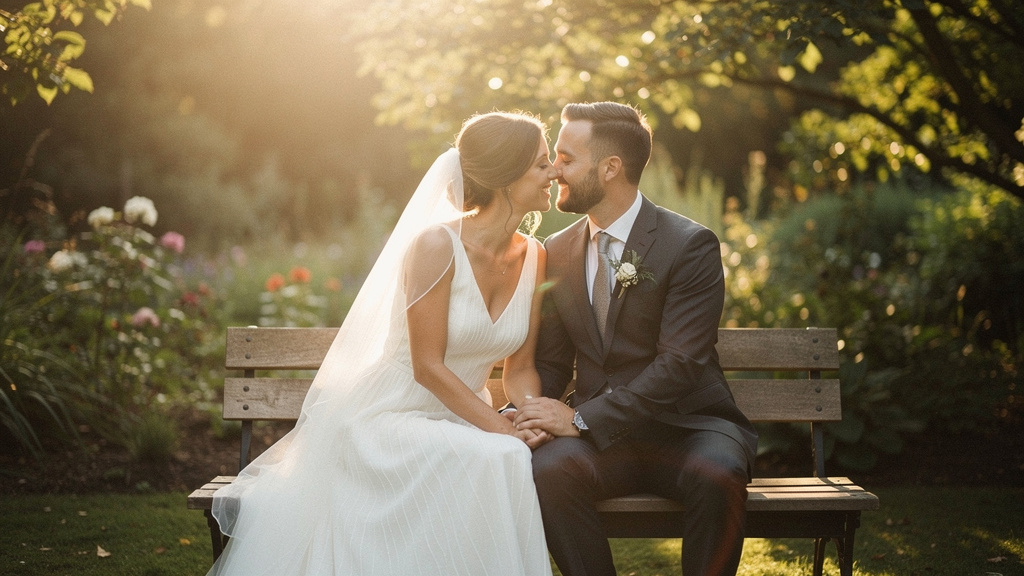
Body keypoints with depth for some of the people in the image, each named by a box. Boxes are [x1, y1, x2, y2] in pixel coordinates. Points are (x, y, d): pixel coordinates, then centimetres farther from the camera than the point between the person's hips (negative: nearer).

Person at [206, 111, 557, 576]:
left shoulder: (533, 258, 3)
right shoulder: (436, 245, -17)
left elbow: (520, 369, 7)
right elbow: (428, 367, -17)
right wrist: (504, 430, -21)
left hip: (459, 422, 6)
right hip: (390, 416, -6)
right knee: (494, 464, -32)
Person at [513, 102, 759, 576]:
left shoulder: (690, 245, -9)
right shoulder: (557, 253, 9)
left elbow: (679, 364, -18)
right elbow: (551, 362, 13)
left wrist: (581, 418, -22)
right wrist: (533, 414, -10)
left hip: (685, 427, -3)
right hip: (603, 436, 3)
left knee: (717, 477, -35)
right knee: (547, 470, -29)